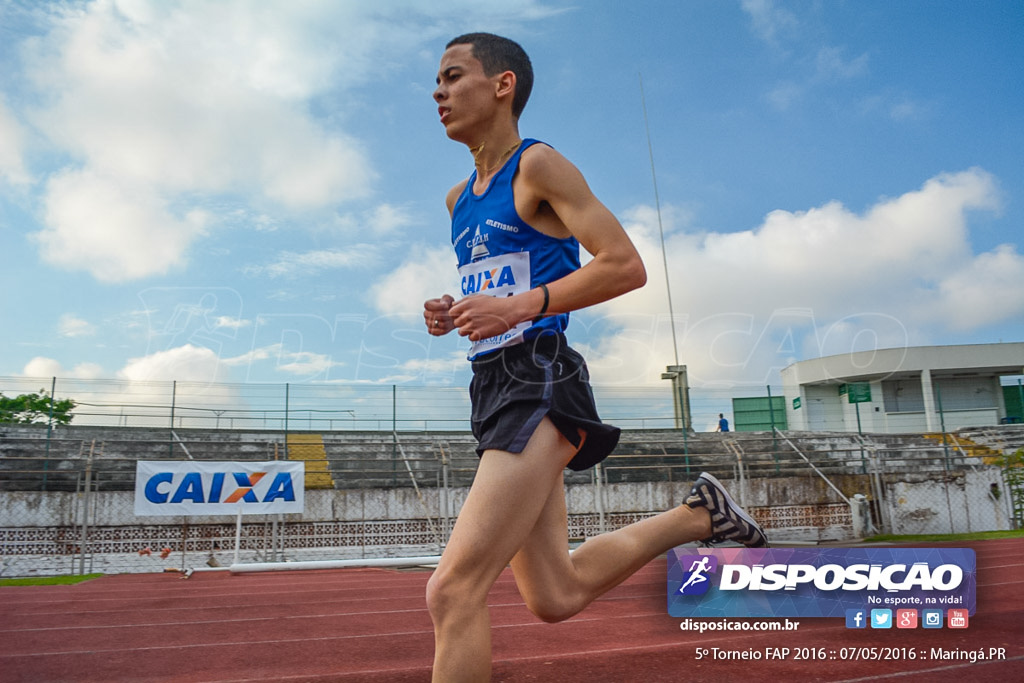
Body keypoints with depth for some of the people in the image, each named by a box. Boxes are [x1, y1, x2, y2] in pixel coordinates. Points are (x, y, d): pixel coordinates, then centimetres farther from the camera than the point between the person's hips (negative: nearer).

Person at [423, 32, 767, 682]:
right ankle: (699, 516, 28)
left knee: (453, 590, -17)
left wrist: (519, 307, -19)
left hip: (539, 382, -9)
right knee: (557, 596, 13)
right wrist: (453, 314, 9)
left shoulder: (539, 166, -3)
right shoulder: (459, 199, 21)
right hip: (494, 385, 9)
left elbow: (627, 265, -11)